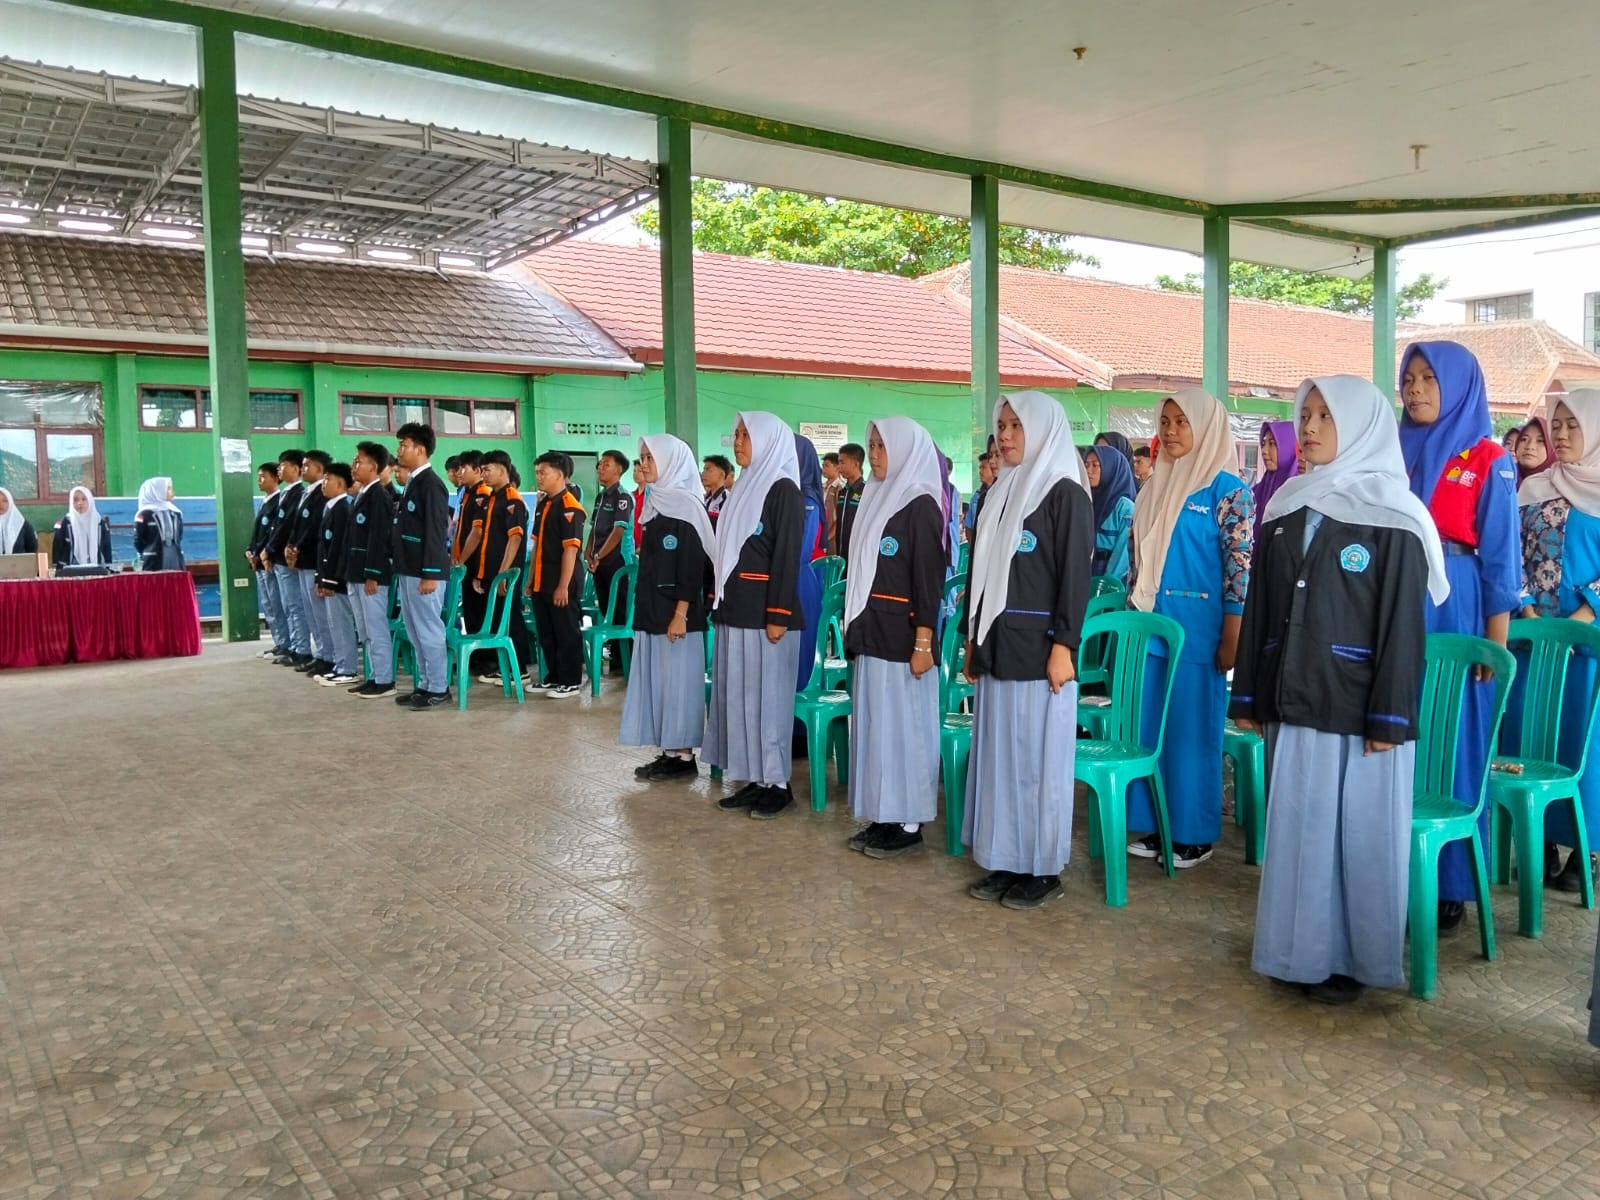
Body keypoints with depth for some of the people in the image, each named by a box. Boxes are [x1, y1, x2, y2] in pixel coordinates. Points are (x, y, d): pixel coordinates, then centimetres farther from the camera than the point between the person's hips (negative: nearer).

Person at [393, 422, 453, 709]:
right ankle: (425, 685, 23)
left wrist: (430, 574, -21)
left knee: (429, 630, -3)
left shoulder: (431, 483, -14)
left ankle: (439, 689, 4)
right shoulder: (412, 482, 15)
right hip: (409, 569, 10)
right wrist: (404, 569, 18)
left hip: (423, 571, -10)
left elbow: (435, 532, -18)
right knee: (415, 631, 14)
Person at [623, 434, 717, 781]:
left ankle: (684, 756, 5)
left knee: (678, 678, -3)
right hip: (652, 608, 9)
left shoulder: (685, 504, -11)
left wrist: (681, 613, -21)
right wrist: (645, 607, 17)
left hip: (676, 609, -9)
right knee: (658, 677, 10)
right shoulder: (656, 503, 14)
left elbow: (692, 563, -17)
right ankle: (669, 751, 17)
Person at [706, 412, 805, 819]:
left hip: (765, 612, -8)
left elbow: (788, 556, -14)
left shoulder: (784, 490, -9)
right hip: (737, 610, 8)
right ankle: (754, 780, 17)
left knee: (767, 695, -2)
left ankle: (777, 783, 8)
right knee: (740, 694, 9)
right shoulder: (746, 487, 15)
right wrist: (721, 600, 14)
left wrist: (778, 616, -19)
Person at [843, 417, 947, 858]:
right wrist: (856, 629, 13)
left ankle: (909, 823, 7)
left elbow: (929, 579, -14)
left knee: (902, 725, -2)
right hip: (871, 633, 8)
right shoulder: (878, 498, 13)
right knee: (876, 723, 10)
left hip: (901, 635, -8)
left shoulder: (921, 505, -9)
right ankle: (884, 817, 19)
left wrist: (923, 643, -18)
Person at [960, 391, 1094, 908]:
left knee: (1038, 758, 0)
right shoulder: (998, 494, 14)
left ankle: (1044, 870, 10)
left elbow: (1075, 575, -12)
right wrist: (972, 639, 15)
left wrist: (1064, 646, -17)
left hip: (1038, 650, -7)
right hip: (997, 648, 7)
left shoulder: (1066, 494, -6)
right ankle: (1006, 862, 18)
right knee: (999, 755, 9)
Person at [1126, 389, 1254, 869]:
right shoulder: (1158, 486, 12)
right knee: (1149, 727, 9)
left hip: (1197, 630, -6)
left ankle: (1194, 835, 14)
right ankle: (1156, 826, 21)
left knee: (1192, 730, 2)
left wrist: (1231, 640, -14)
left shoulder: (1227, 488, -8)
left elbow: (1241, 566, -11)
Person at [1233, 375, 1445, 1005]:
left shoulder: (1391, 517, -6)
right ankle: (1302, 948, 23)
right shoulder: (1284, 510, 10)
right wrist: (1248, 695, 10)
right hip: (1293, 701, 5)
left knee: (1360, 831, 4)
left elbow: (1402, 622, -9)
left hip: (1357, 706, -5)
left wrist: (1389, 717, -13)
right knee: (1298, 828, 11)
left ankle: (1354, 958, 18)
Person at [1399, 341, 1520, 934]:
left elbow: (1500, 558, -3)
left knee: (1450, 743, 2)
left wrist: (1495, 644, -8)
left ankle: (1449, 885, 12)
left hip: (1454, 613, -4)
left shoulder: (1489, 462, -1)